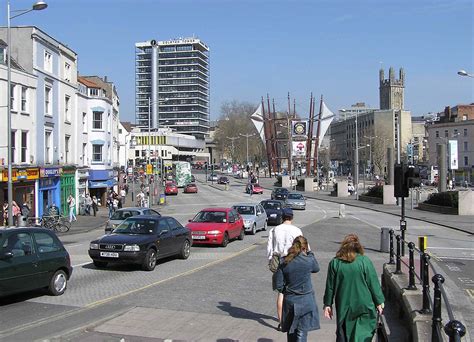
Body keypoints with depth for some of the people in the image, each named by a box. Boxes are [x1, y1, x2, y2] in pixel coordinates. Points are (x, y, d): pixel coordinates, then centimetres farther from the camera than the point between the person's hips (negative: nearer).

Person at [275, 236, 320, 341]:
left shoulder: (284, 263, -7)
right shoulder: (309, 261, -12)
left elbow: (279, 286, -4)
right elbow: (316, 269, 12)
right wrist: (310, 253, 14)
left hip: (289, 300, 3)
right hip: (305, 301, -2)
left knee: (291, 331, 17)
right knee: (301, 333, 1)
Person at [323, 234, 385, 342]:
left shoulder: (335, 262, -4)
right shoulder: (365, 261, -8)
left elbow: (330, 286, 1)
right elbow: (373, 283, -4)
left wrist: (328, 304, 10)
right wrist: (379, 302, 5)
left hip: (344, 306, 2)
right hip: (363, 305, -1)